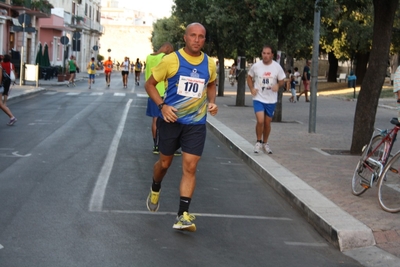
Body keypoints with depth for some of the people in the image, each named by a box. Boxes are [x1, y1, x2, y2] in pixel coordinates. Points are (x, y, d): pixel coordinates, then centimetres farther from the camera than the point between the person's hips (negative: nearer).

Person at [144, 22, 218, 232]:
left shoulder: (209, 64, 1)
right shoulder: (171, 60, -10)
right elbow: (150, 84, -2)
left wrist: (211, 102, 1)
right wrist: (162, 105, -17)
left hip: (196, 123, 2)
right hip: (171, 120, -2)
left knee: (190, 167, -7)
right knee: (165, 163, 13)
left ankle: (183, 215, -6)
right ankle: (155, 190, 45)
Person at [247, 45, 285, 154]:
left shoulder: (277, 67, -5)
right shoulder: (256, 66, -6)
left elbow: (282, 81, 4)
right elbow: (249, 77, 11)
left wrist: (278, 85, -18)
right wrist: (252, 89, -3)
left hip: (271, 100, 2)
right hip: (258, 98, -2)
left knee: (267, 122, 11)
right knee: (260, 120, -17)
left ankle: (265, 143, 31)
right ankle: (258, 142, 5)